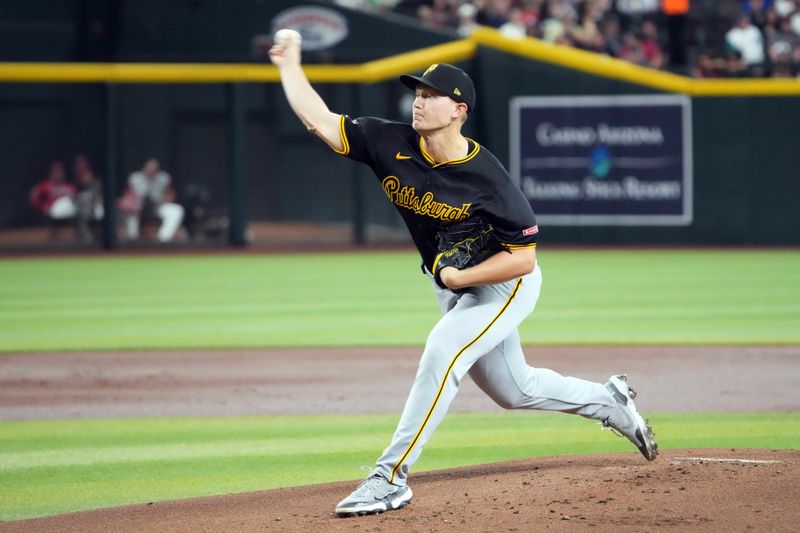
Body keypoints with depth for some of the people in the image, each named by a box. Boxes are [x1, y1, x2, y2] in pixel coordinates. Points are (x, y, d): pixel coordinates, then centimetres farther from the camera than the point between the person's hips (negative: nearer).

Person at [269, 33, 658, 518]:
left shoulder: (487, 180, -29)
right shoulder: (393, 146, -14)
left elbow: (524, 258, -26)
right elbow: (319, 120, -13)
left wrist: (461, 277, -29)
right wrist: (290, 66, -13)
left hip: (506, 285, -7)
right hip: (455, 288, 7)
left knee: (443, 350, -28)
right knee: (514, 391, 17)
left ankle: (390, 477, -27)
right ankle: (609, 402, 43)